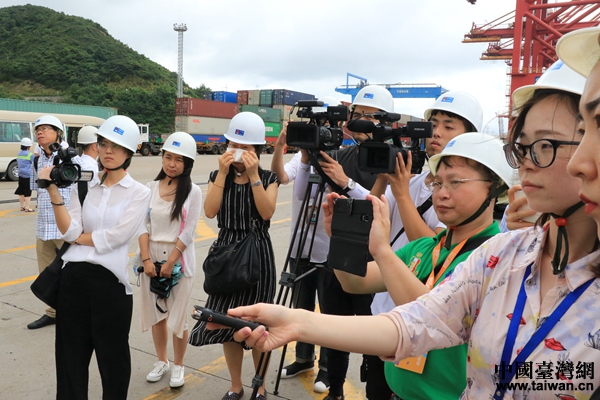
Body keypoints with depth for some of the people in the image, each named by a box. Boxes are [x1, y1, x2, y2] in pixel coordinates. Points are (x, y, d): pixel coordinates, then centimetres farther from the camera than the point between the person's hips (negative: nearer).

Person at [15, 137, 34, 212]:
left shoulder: (19, 154, 11)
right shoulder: (30, 155, -12)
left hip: (21, 175, 7)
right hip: (28, 175, -7)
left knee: (21, 191, 12)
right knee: (28, 192, -4)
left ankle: (22, 206, 21)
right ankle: (27, 207, -3)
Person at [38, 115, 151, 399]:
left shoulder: (139, 193, -3)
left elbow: (114, 237, -13)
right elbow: (69, 231, -4)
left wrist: (78, 237, -2)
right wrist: (54, 191, -11)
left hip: (110, 280, -4)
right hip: (73, 276, 4)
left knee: (112, 356, 11)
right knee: (70, 353, 15)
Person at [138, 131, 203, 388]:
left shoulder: (193, 192, -6)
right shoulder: (150, 188, 3)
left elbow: (188, 232, -10)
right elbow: (143, 225, 0)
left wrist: (170, 263, -14)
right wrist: (146, 259, -10)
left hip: (179, 259, -3)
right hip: (152, 258, 3)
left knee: (178, 316, 4)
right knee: (155, 313, 13)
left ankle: (178, 366, 24)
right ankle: (161, 361, 32)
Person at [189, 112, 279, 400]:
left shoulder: (268, 177, -1)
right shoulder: (218, 175, 4)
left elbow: (267, 212, -18)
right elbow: (210, 211, -12)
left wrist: (254, 176, -20)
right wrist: (223, 173, -16)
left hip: (258, 254, -2)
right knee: (228, 323, 8)